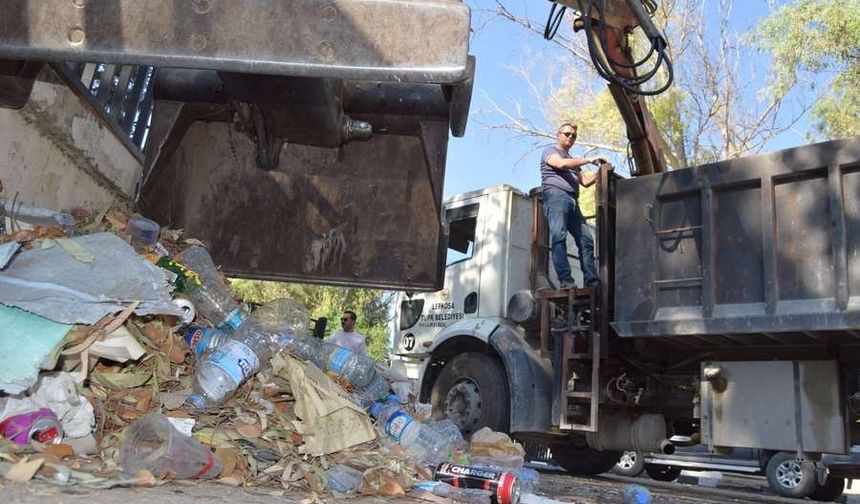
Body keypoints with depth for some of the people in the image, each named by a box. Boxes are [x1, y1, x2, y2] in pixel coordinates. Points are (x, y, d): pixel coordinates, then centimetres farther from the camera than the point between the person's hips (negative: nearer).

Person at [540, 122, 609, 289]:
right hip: (556, 195, -8)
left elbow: (585, 181, 27)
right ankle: (566, 280, -33)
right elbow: (561, 164, -8)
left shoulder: (573, 161, 35)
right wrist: (589, 160, -7)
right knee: (559, 236, -22)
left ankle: (591, 281, -7)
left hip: (572, 201, 8)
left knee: (586, 239, -3)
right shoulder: (550, 151, 13)